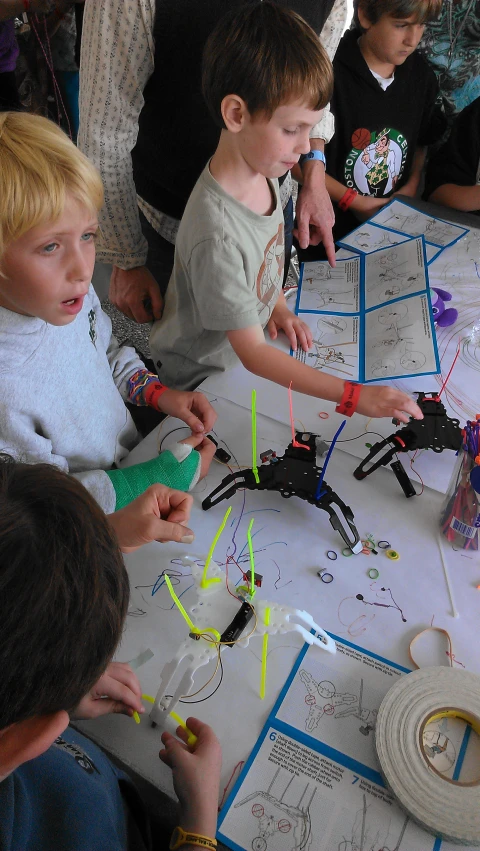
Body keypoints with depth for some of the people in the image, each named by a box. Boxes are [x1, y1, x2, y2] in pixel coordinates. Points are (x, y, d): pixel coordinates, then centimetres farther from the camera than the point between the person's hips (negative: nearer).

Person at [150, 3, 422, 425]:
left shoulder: (262, 172, -8)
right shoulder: (216, 234, -36)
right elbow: (252, 352, -31)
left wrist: (277, 305, -4)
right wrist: (354, 395, -32)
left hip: (247, 346, 7)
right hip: (201, 374, -7)